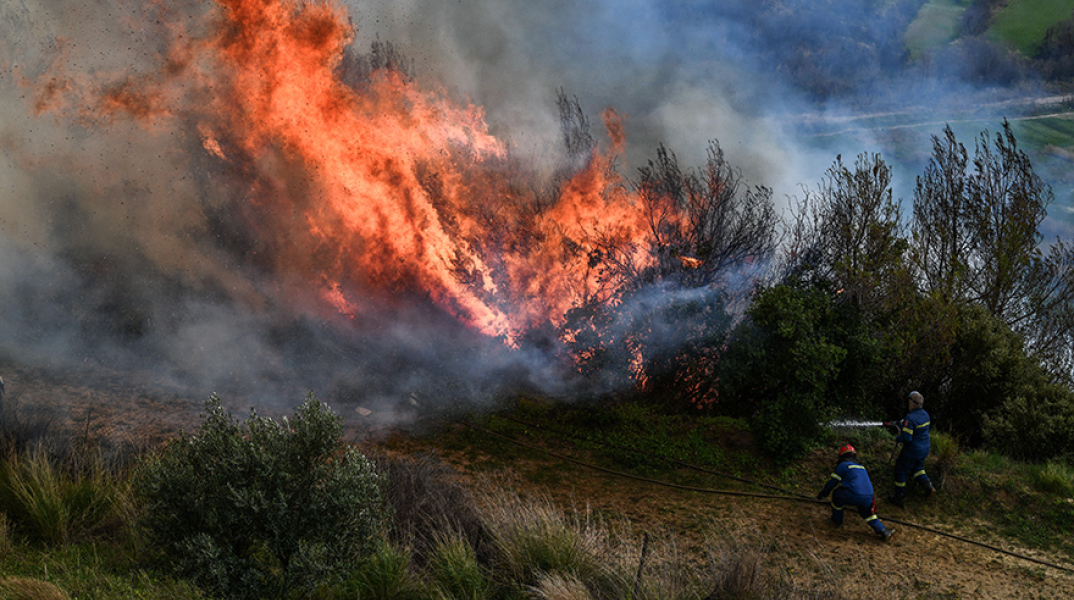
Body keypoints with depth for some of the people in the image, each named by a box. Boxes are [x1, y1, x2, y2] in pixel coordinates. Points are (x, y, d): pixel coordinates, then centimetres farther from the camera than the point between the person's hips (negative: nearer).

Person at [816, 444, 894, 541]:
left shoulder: (843, 465, 7)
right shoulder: (862, 467, 28)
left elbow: (832, 482, 9)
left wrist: (822, 494, 25)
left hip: (852, 496, -6)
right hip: (868, 498, 6)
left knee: (836, 493, 19)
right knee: (868, 514, 31)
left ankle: (837, 521, 28)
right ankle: (883, 532, 18)